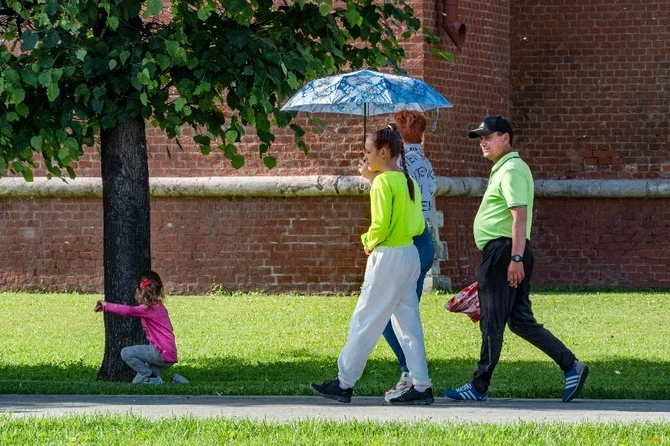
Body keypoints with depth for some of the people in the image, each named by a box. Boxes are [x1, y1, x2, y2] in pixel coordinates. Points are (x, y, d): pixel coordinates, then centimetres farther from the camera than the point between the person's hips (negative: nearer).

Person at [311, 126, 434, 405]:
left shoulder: (383, 182, -14)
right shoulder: (409, 181, 11)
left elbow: (381, 225, -21)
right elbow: (418, 226, 13)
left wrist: (370, 242, -3)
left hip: (387, 257, -9)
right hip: (410, 254, 9)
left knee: (365, 321, -2)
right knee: (408, 322, 9)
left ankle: (344, 383, 3)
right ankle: (421, 386, 6)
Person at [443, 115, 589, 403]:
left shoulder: (511, 170, -12)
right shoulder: (502, 169, 21)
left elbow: (520, 216, -22)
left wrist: (516, 258, -28)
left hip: (504, 251, -11)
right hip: (503, 253, 11)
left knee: (492, 323, -3)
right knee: (520, 321, 9)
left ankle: (479, 387, 2)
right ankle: (571, 366, 5)